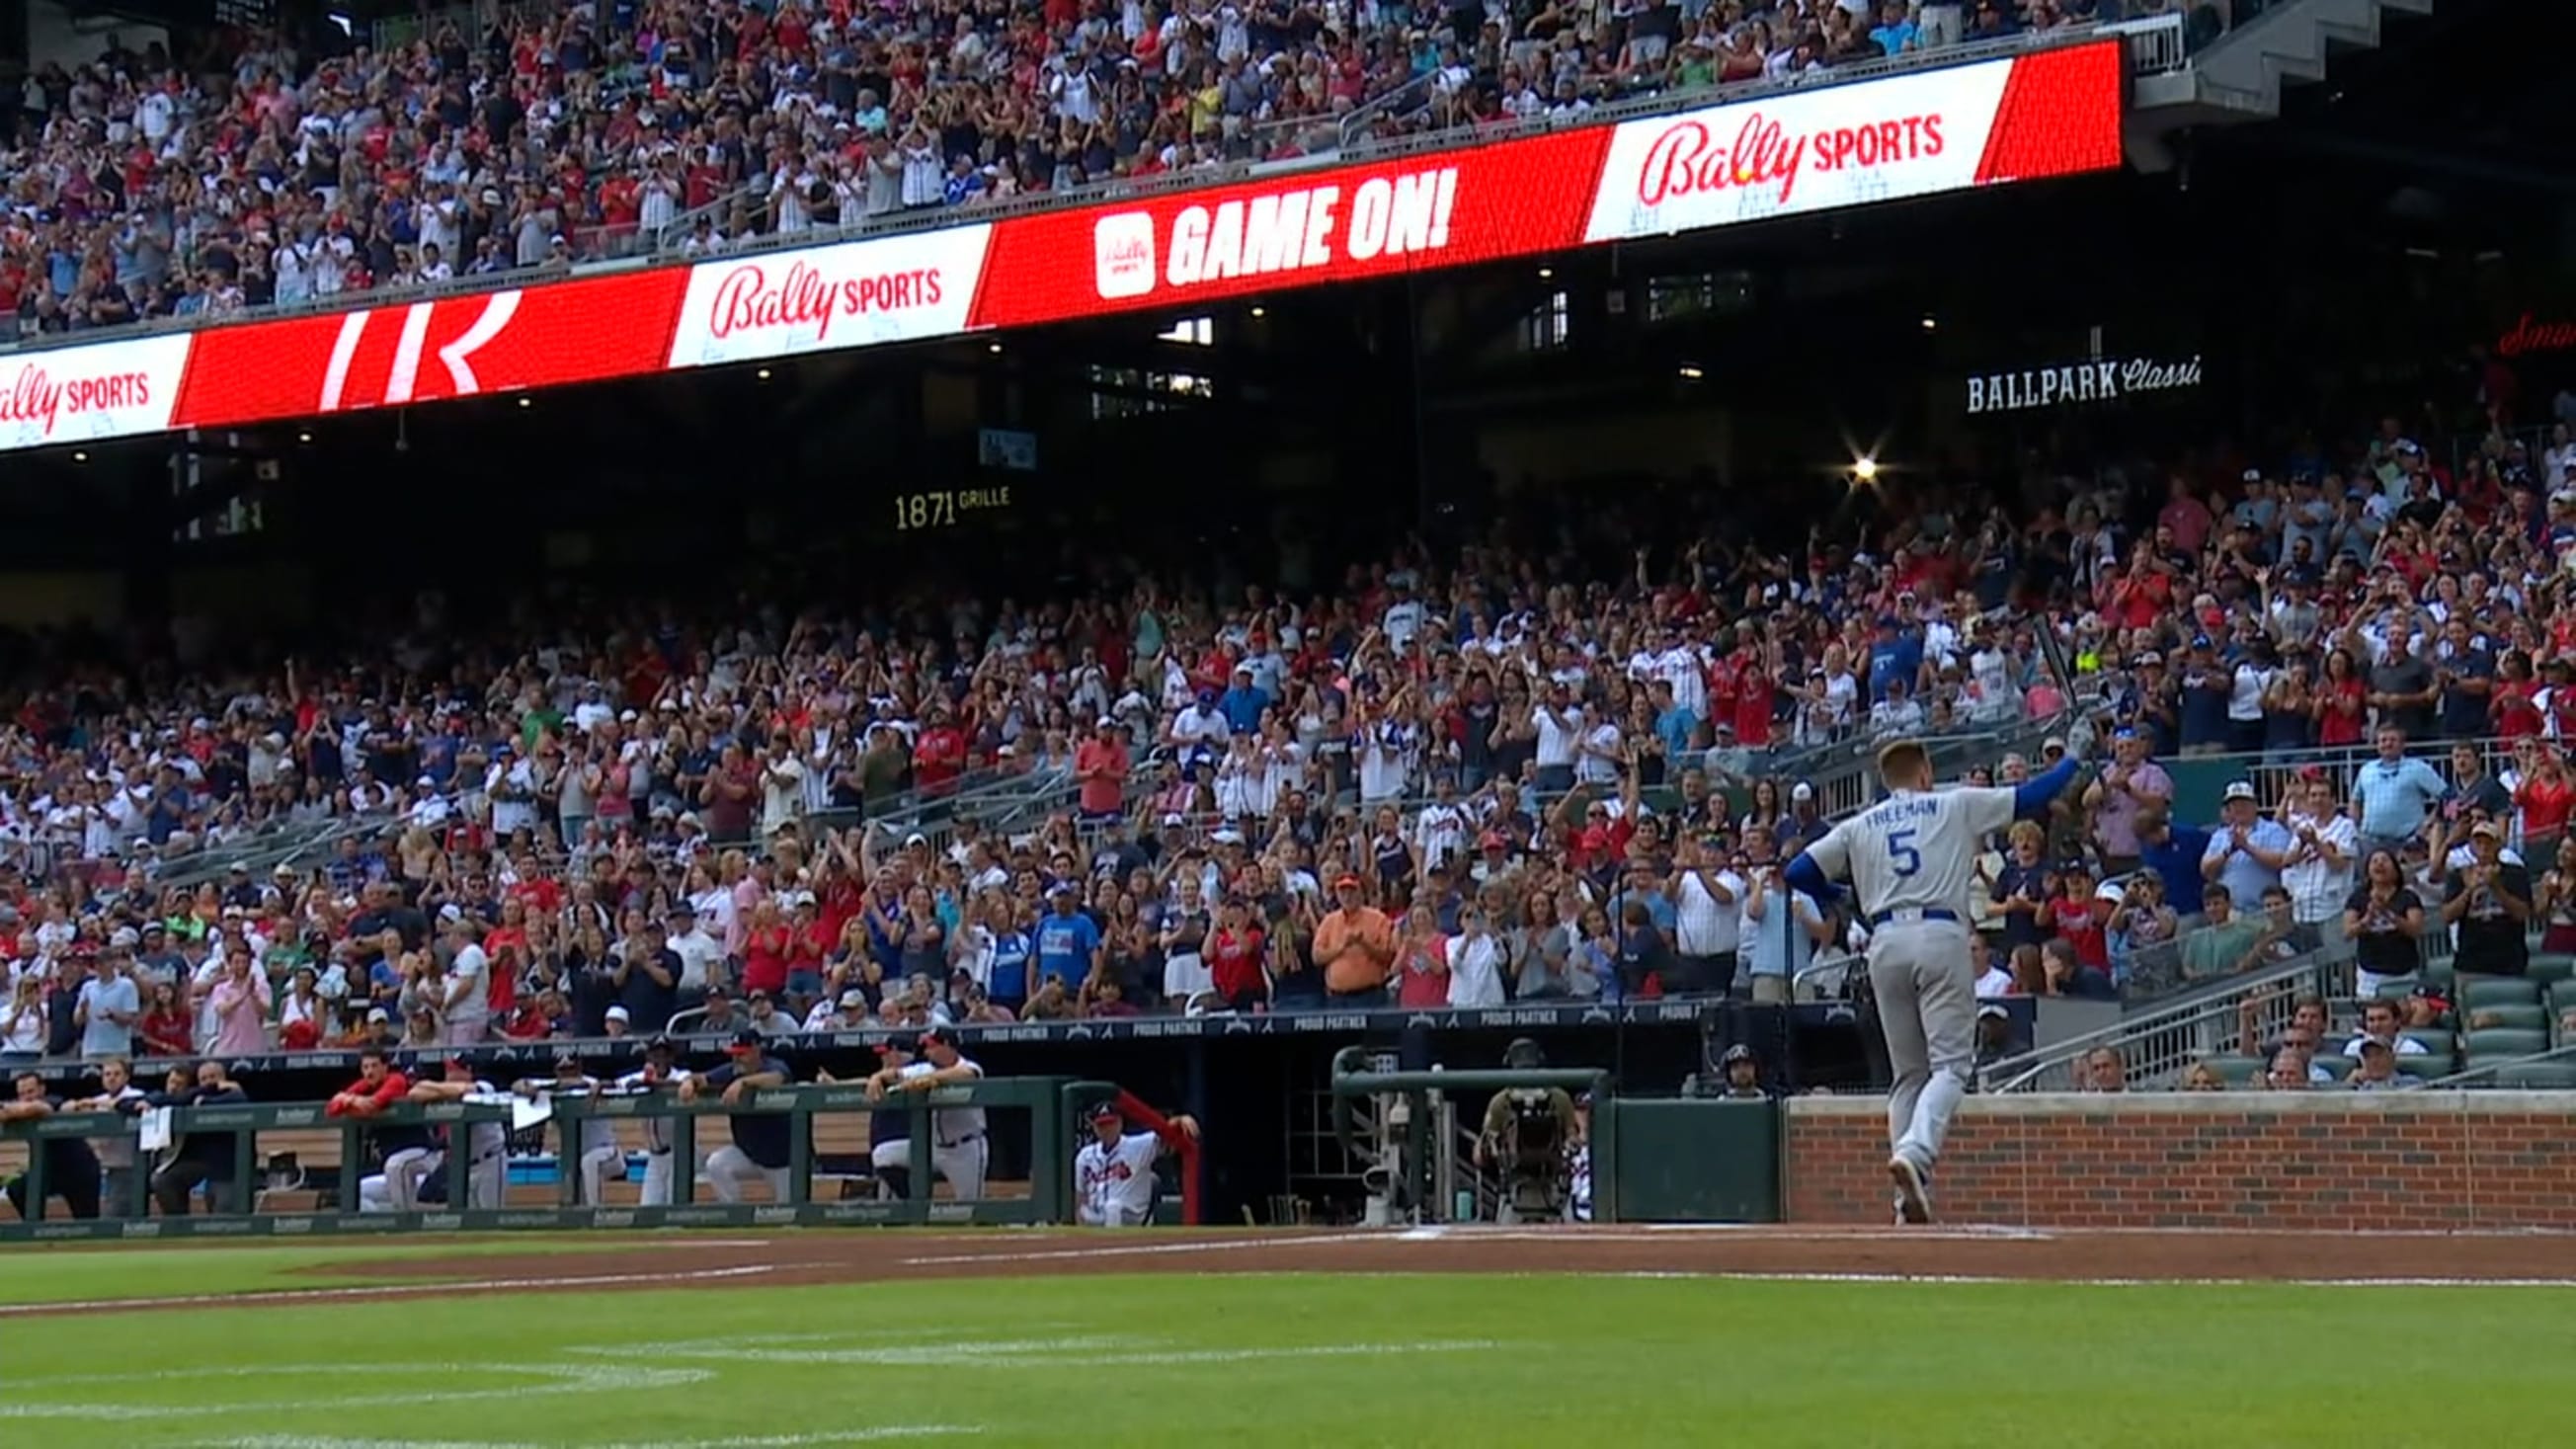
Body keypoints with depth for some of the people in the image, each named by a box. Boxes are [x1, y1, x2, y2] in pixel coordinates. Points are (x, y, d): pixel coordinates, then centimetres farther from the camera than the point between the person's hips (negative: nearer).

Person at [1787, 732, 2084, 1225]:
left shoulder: (1859, 826, 17)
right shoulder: (1957, 805, 11)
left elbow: (1799, 873, 13)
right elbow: (2031, 798, 12)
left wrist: (1843, 898, 31)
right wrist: (2073, 758, 27)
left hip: (1885, 943, 3)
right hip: (1940, 937, -3)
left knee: (1908, 1073, 11)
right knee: (1950, 1063, -6)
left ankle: (1910, 1200, 3)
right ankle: (1915, 1150, -33)